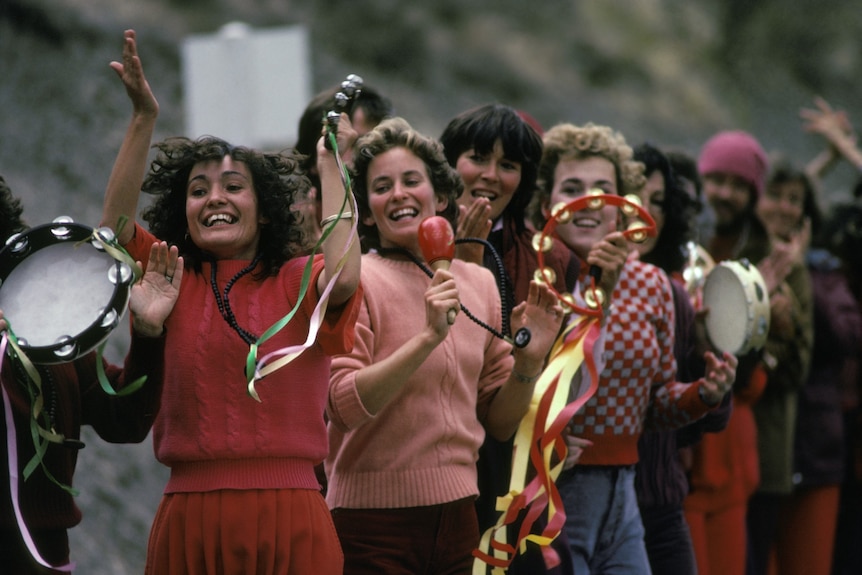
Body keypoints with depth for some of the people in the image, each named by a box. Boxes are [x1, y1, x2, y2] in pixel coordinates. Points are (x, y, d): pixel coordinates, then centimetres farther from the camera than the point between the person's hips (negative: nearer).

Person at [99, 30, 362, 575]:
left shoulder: (297, 281, 3)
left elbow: (343, 279, -18)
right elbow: (115, 229, -7)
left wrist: (330, 166, -7)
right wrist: (144, 118, -13)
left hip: (288, 516, -1)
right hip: (190, 516, 1)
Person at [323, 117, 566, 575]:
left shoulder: (481, 284, 10)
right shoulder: (356, 282, -5)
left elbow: (500, 423, 14)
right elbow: (346, 406, -17)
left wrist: (529, 361, -3)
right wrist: (429, 336, -23)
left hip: (456, 518, 5)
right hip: (374, 524, -5)